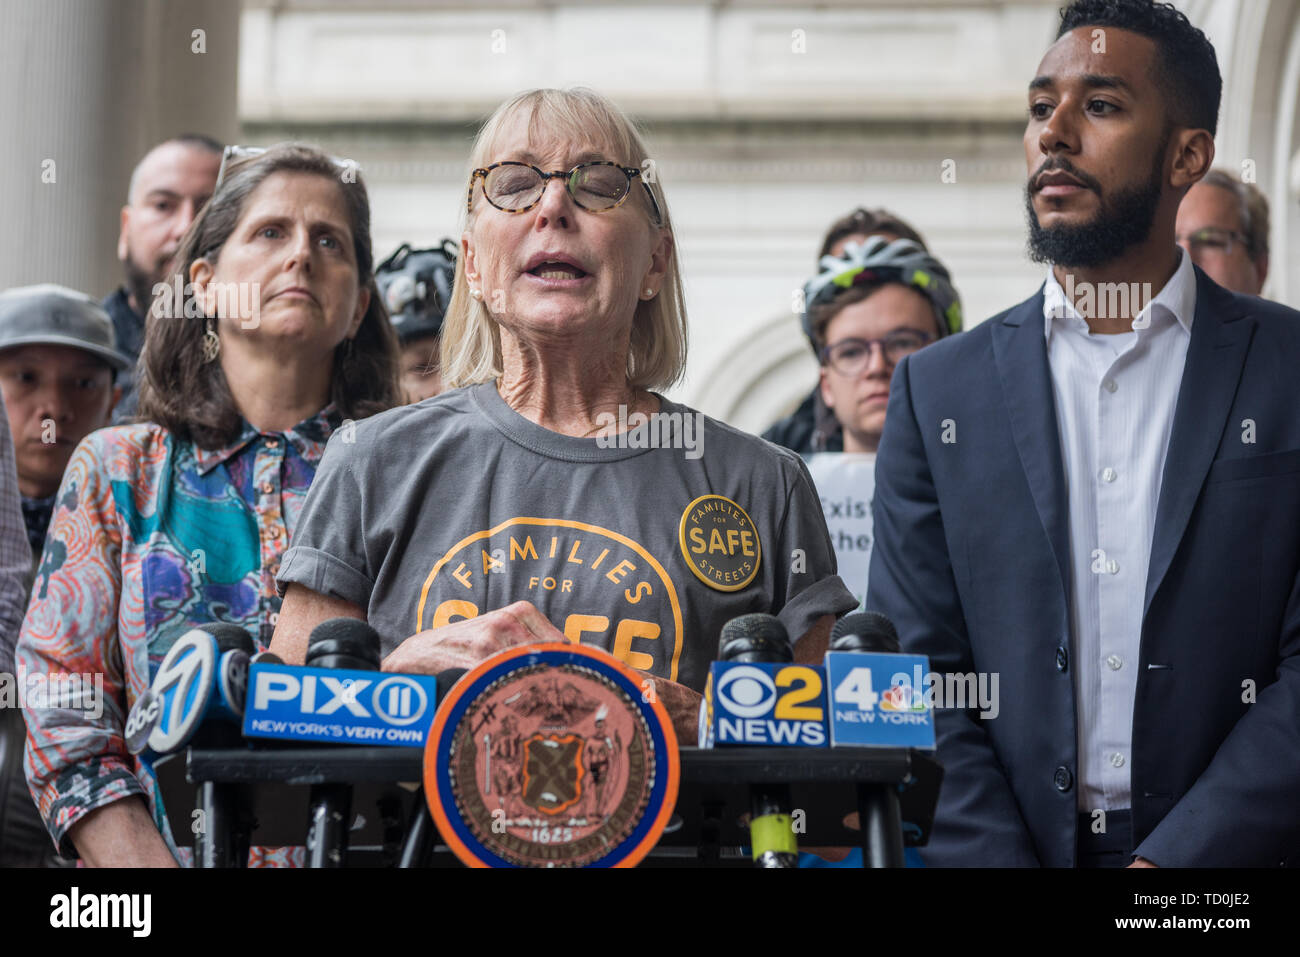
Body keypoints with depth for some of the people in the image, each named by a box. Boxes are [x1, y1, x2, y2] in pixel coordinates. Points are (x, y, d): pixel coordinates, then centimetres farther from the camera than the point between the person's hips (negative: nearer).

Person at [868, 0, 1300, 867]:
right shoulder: (938, 391, 6)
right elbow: (914, 681, 2)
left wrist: (1170, 861, -16)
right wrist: (995, 860, -12)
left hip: (1230, 849, -1)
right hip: (1007, 843, 1)